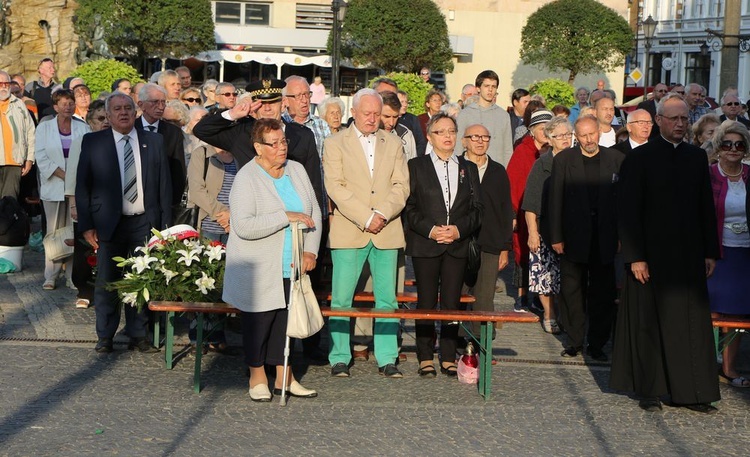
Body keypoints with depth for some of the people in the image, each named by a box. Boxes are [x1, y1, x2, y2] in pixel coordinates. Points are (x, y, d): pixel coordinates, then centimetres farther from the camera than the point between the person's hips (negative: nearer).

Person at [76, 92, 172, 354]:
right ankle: (105, 337, 18)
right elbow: (82, 187, 2)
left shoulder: (154, 142, 6)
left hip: (145, 223, 1)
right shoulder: (93, 143, 2)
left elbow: (165, 186, 6)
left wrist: (166, 225, 2)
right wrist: (86, 226, -4)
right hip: (109, 224, -1)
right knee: (106, 281, 5)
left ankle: (138, 335, 17)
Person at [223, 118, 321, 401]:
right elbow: (243, 226, -24)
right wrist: (287, 217, -24)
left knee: (286, 321, 10)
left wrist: (310, 251, -4)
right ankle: (257, 377, 20)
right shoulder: (246, 178, -13)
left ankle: (284, 378, 22)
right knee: (258, 323, 3)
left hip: (291, 269, 5)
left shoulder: (297, 171, 6)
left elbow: (314, 213, 9)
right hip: (258, 271, -5)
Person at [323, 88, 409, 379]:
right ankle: (339, 358, 8)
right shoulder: (335, 144, 5)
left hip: (387, 232, 3)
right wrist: (365, 218, -12)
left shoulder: (393, 144, 15)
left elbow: (401, 186, 7)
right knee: (341, 300, -2)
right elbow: (335, 187, -5)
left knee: (387, 299, 4)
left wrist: (383, 214, -10)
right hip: (349, 232, -2)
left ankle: (387, 359, 10)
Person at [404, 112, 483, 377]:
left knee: (452, 303, 3)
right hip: (425, 245, -2)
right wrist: (430, 229, -13)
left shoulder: (468, 168, 13)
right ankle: (425, 358, 8)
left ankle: (448, 359, 10)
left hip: (457, 245, 2)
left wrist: (459, 229, -8)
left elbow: (477, 209, 9)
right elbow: (409, 207, -1)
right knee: (426, 303, 0)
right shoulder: (416, 166, 5)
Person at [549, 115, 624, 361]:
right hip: (574, 237, 0)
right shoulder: (563, 160, 1)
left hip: (605, 237, 0)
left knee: (602, 294, 6)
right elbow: (555, 200, 0)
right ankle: (575, 341, 19)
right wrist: (556, 237, -4)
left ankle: (597, 344, 17)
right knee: (572, 292, 7)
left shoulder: (616, 159, 2)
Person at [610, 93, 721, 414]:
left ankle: (691, 392, 14)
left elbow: (707, 207, 11)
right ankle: (649, 391, 15)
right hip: (652, 255, -4)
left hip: (689, 255, 4)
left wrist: (710, 252, 6)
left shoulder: (697, 157, 9)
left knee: (693, 324, 6)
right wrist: (634, 257, -13)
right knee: (649, 324, 4)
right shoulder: (639, 159, -5)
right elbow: (628, 212, -7)